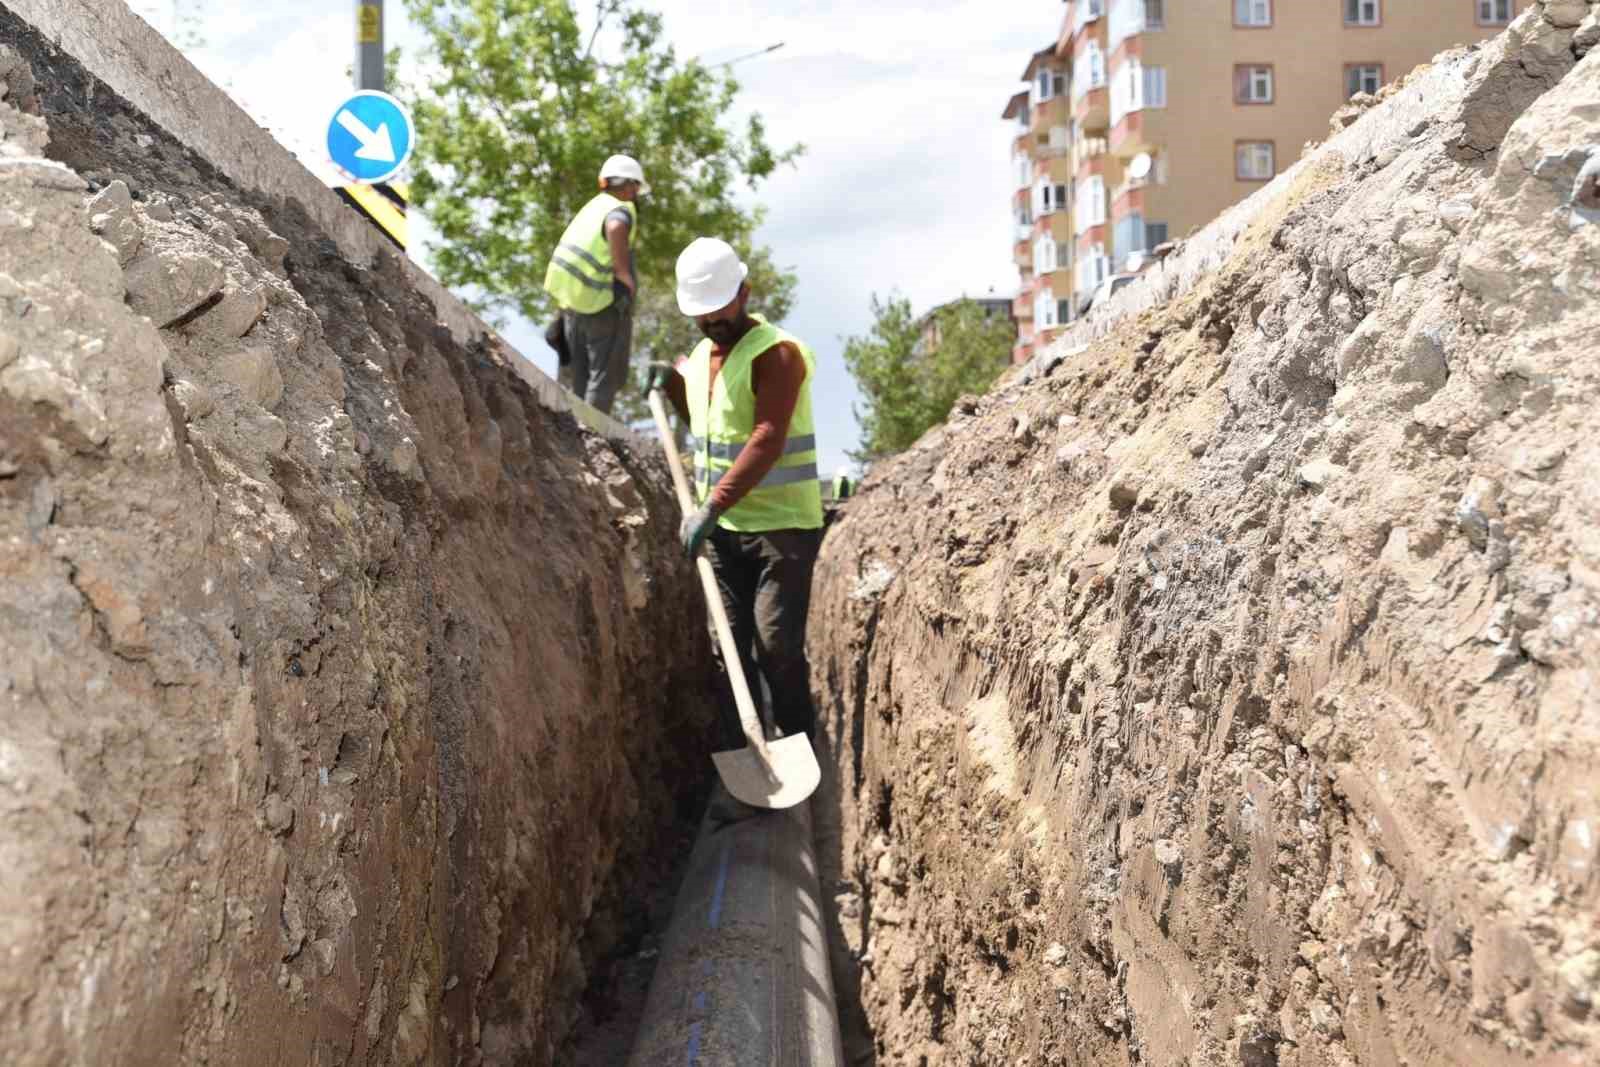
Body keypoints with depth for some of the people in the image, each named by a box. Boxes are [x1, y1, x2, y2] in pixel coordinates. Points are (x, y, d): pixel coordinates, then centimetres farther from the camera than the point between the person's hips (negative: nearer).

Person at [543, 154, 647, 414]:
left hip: (571, 305, 8)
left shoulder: (591, 207, 17)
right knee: (605, 375, -2)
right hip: (604, 306, -8)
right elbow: (616, 228, -36)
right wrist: (624, 272, -25)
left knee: (578, 376, 13)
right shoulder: (620, 209, -9)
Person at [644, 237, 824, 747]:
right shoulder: (701, 355, 13)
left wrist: (712, 505, -30)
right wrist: (673, 384, 11)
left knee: (777, 647, -9)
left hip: (781, 526, -7)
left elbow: (767, 442, -24)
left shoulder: (776, 352, -13)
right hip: (721, 527, 7)